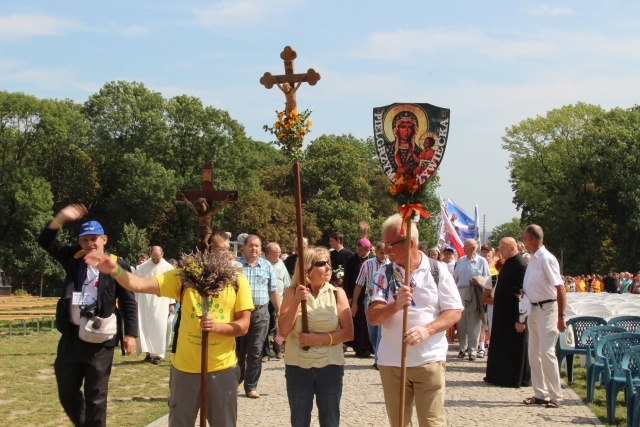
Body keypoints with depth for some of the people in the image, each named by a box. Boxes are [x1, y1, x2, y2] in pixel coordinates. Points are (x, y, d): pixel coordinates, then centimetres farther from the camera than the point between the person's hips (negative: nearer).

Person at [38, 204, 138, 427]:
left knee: (95, 396, 5)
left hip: (99, 339, -5)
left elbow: (128, 302, -6)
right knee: (66, 392, 15)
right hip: (71, 336, 5)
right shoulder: (73, 258, 6)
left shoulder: (117, 265, -7)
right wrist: (60, 219, -9)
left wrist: (130, 333, -11)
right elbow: (46, 241, 6)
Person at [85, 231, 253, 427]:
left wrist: (217, 326, -24)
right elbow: (140, 284, -15)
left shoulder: (238, 281, -3)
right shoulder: (184, 276, -5)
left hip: (222, 368, 0)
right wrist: (115, 271, -34)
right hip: (185, 367, 0)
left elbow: (243, 326, -4)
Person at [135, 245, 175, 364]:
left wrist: (171, 303, -2)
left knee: (159, 327, -6)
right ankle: (149, 351, 9)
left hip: (161, 303, -2)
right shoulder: (142, 267, 3)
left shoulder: (168, 268, -2)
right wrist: (136, 301, 4)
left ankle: (158, 354, -3)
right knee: (145, 327, 2)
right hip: (145, 302, 2)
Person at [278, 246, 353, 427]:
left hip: (330, 366, 0)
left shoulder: (337, 293, -2)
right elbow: (284, 330, -9)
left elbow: (348, 332, -6)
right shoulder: (292, 292, -1)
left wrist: (319, 339, -16)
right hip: (297, 367, 0)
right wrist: (296, 301, -19)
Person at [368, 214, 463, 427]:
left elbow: (454, 312, -3)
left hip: (429, 360, -2)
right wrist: (396, 305, -26)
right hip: (391, 361, 3)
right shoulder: (384, 274, 2)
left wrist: (427, 329, -20)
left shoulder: (438, 270, -2)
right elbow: (373, 317, -6)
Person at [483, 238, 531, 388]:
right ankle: (501, 376, 22)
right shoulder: (508, 264, 11)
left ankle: (516, 378, 11)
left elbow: (522, 293, -22)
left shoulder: (520, 265, -19)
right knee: (502, 346, 14)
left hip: (512, 315, -10)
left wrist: (519, 319, -23)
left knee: (515, 348, 1)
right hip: (503, 313, 10)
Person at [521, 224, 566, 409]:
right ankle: (540, 394, 19)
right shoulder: (532, 259, 10)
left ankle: (555, 396, 0)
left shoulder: (546, 259, -17)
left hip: (547, 309, -9)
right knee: (534, 354, 11)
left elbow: (560, 288, -19)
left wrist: (561, 317, -21)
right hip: (534, 309, 9)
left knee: (546, 352, -9)